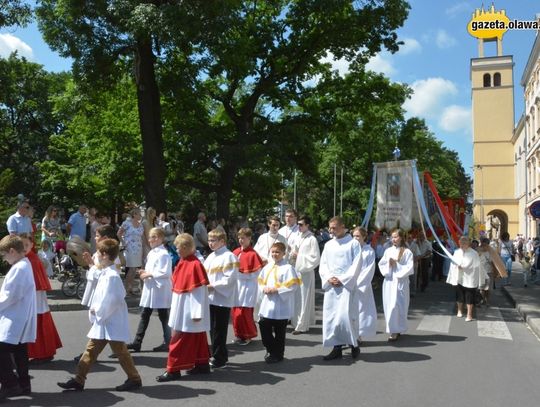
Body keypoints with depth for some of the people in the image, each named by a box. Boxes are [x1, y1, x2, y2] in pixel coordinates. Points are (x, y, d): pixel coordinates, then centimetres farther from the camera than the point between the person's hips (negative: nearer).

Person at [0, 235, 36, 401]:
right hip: (20, 317, 11)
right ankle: (23, 384, 21)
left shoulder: (18, 268, -19)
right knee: (19, 351, 14)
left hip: (14, 318, -11)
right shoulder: (25, 265, 14)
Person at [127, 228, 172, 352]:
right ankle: (137, 342, 16)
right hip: (149, 288, 9)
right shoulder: (151, 253, 11)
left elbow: (165, 273, -24)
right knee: (144, 315, 10)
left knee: (163, 317, 4)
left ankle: (167, 343, 16)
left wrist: (149, 274, -18)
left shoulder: (163, 254, -17)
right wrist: (145, 272, 3)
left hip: (160, 290, -9)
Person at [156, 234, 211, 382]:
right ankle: (202, 364, 27)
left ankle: (173, 370, 6)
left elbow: (200, 291, -21)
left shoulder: (195, 265, -20)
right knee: (196, 338, 16)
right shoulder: (182, 263, 7)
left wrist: (197, 313, -20)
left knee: (179, 340, -2)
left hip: (189, 311, -9)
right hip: (181, 309, 9)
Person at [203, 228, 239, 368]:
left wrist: (213, 286, -18)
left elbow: (230, 278, -18)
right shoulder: (210, 257, 14)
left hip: (222, 299, -8)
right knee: (213, 328, 14)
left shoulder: (229, 256, -11)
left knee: (219, 329, -1)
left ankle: (219, 358, 10)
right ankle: (218, 355, 26)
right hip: (211, 298, 8)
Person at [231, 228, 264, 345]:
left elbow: (255, 274, -12)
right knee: (235, 312, 9)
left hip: (247, 287, -6)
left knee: (243, 312, -4)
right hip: (236, 286, 6)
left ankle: (247, 336, 15)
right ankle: (240, 335, 25)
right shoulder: (236, 252, 5)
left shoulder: (253, 254, -12)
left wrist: (240, 273, -15)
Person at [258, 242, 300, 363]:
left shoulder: (288, 268, -11)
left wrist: (276, 290, -18)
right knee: (263, 326, 5)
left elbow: (293, 286, -17)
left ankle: (278, 354, 21)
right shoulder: (267, 267, 9)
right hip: (267, 304, 6)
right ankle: (271, 349, 26)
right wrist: (264, 288, -5)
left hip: (281, 305, -6)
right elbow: (261, 281, 17)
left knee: (279, 331, 5)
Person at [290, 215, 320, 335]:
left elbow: (315, 258, -11)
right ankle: (297, 322, 23)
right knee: (296, 298, 12)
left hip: (306, 272, -6)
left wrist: (299, 256, -12)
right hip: (296, 271, 6)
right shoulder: (297, 238, 9)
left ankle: (302, 325, 3)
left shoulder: (312, 239, -10)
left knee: (304, 299, -2)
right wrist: (292, 255, -3)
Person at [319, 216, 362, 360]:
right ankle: (337, 347, 11)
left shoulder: (353, 243, -1)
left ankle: (353, 344, 10)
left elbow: (356, 265, -7)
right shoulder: (328, 245, 13)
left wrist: (342, 280, -12)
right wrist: (329, 278, -6)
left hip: (347, 285, -5)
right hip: (331, 286, 5)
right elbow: (322, 265, 12)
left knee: (345, 315, -11)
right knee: (330, 315, 2)